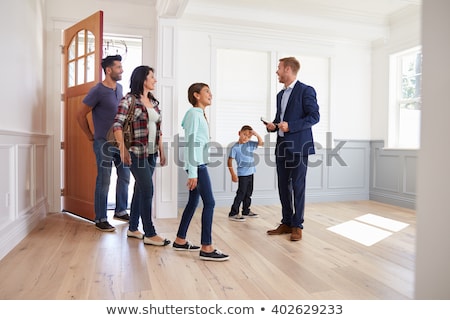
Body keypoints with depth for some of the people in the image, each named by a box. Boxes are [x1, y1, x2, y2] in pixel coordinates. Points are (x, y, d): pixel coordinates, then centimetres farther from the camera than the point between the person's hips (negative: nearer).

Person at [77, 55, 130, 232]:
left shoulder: (119, 88, 8)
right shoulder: (98, 90, -12)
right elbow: (80, 115, -8)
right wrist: (91, 136, -2)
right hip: (104, 143, -7)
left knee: (125, 177, 13)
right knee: (104, 182, -1)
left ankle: (120, 211, 28)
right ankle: (100, 219, 11)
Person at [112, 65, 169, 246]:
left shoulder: (154, 102, 14)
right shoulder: (129, 99, -6)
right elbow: (117, 124, -12)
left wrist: (161, 151, 15)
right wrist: (122, 148, -23)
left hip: (151, 153, 7)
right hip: (137, 152, -7)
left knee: (140, 190, 13)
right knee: (147, 190, -8)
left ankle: (133, 228, 25)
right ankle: (149, 234, 2)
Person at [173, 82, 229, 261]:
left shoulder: (200, 114, 19)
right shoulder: (194, 114, -9)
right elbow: (191, 143, -16)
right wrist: (193, 172, -19)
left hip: (200, 164, 10)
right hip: (197, 165, -10)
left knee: (193, 202, 13)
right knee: (209, 203, -10)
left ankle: (180, 241, 23)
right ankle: (206, 248, -5)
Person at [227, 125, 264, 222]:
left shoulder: (250, 144, 4)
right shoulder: (235, 147, -13)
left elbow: (261, 143, 5)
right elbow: (229, 161, -12)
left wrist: (256, 134, -10)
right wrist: (233, 174, -16)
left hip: (250, 173, 7)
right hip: (242, 174, -7)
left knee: (248, 193, 16)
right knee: (241, 193, -6)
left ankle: (246, 211, 29)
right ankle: (233, 213, 1)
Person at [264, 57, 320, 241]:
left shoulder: (305, 90, -5)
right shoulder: (280, 95, 19)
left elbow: (314, 116, -11)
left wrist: (290, 126, -19)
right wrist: (273, 126, 4)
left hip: (298, 146, -7)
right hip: (282, 146, 7)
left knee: (298, 186, 0)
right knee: (283, 186, 9)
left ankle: (297, 226, 11)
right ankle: (286, 223, 20)